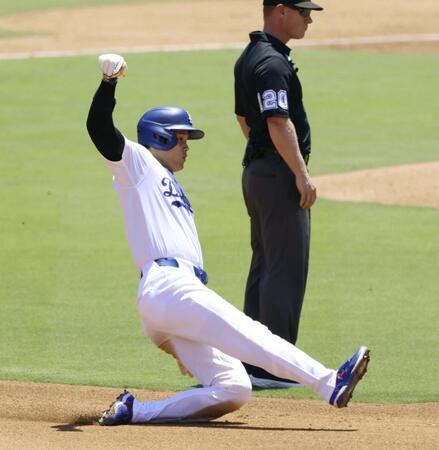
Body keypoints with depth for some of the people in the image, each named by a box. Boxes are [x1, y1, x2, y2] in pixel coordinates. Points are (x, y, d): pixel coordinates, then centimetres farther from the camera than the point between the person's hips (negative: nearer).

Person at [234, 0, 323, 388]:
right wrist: (302, 174, -24)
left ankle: (253, 364, 17)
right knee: (287, 269, -8)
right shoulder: (273, 62, -18)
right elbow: (278, 123, -25)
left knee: (264, 266, 14)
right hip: (280, 172, -11)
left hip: (256, 169, 11)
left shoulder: (249, 58, 14)